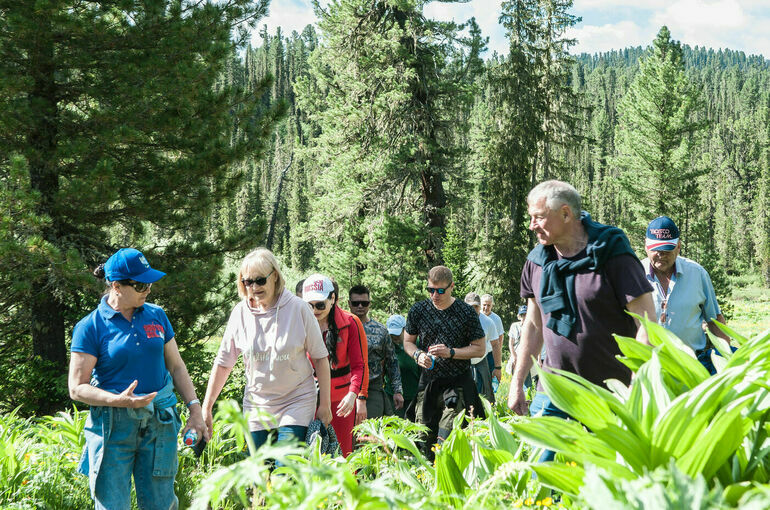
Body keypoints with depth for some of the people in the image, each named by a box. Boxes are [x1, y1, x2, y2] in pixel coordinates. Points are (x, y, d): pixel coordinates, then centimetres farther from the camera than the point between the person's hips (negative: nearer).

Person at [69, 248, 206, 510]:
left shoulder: (157, 316, 10)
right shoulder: (91, 327, -5)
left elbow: (176, 366, 16)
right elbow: (77, 388, -6)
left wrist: (195, 409, 7)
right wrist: (119, 400, -22)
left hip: (159, 422, 4)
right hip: (113, 427, -3)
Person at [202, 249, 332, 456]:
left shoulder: (297, 308, -8)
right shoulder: (240, 313, -1)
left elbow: (320, 358, -1)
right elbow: (223, 363, 7)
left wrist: (325, 404, -1)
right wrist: (206, 408, 5)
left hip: (297, 401, -3)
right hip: (257, 406, 3)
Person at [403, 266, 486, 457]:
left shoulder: (466, 313, -5)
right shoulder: (418, 310, 3)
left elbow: (479, 349, -1)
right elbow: (408, 342, 15)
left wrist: (451, 352, -15)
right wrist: (418, 354, -7)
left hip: (458, 383, -3)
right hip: (428, 382, 4)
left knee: (445, 438, -15)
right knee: (425, 436, 6)